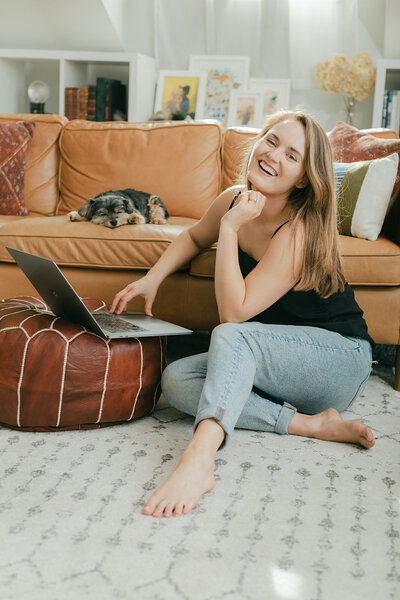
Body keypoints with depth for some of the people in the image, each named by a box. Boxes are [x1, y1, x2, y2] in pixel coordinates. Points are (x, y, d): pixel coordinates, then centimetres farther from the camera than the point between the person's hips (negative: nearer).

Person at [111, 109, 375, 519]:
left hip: (342, 359, -7)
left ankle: (199, 458, -52)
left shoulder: (300, 233, -25)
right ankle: (311, 424, -23)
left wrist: (230, 228, -28)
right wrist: (152, 278, 4)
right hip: (280, 367, 8)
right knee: (175, 379, -16)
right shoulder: (235, 200, -3)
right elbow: (195, 237, 20)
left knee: (233, 335, -35)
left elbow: (233, 313, -29)